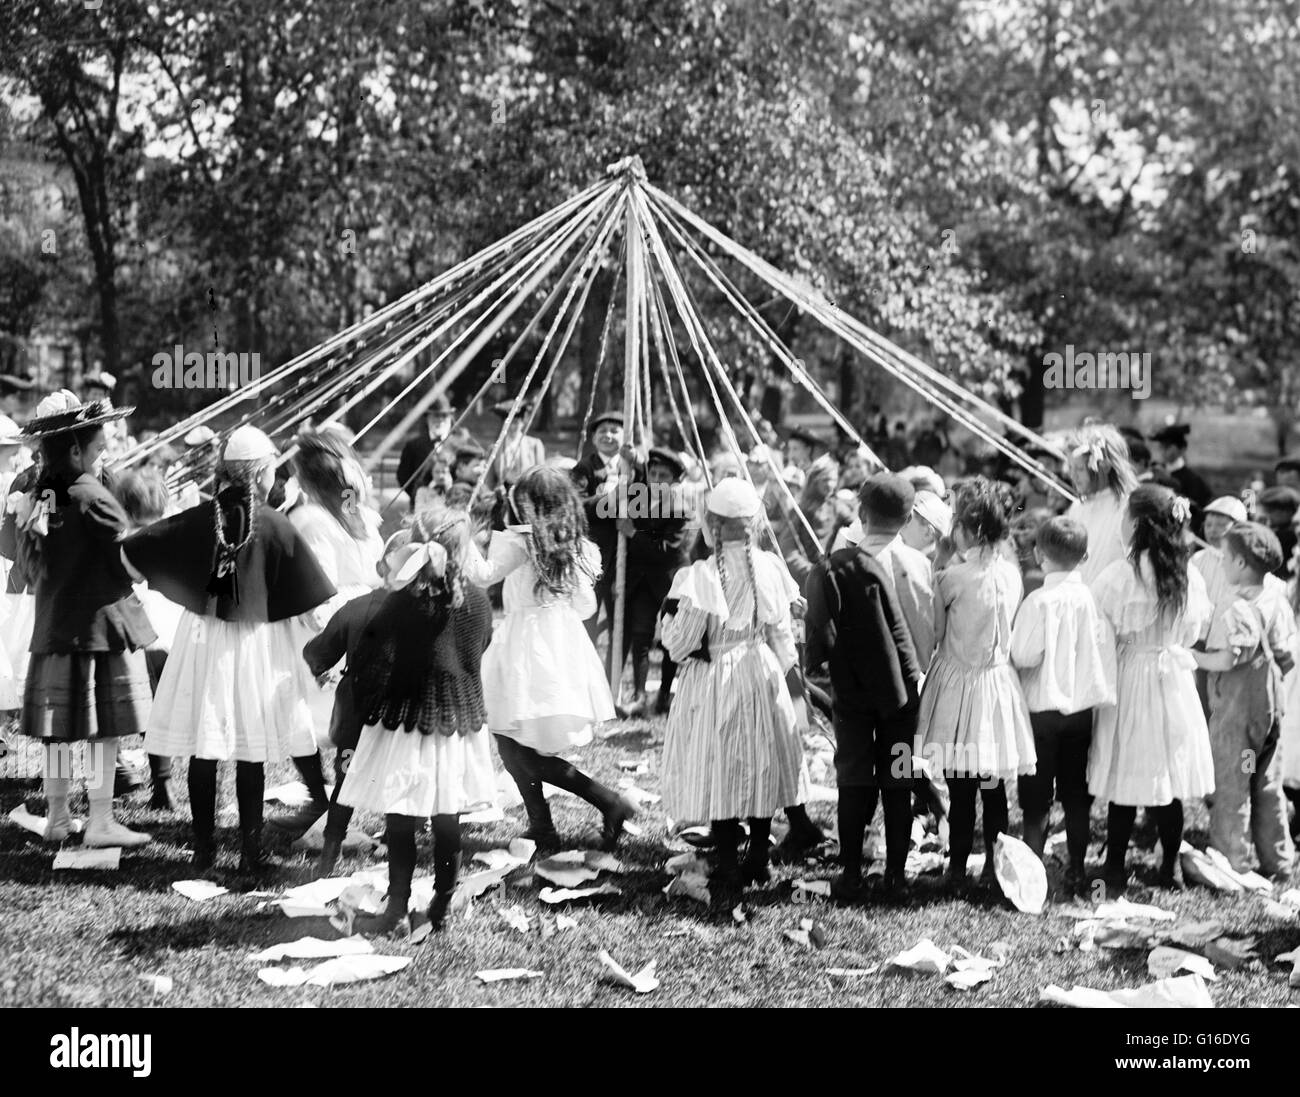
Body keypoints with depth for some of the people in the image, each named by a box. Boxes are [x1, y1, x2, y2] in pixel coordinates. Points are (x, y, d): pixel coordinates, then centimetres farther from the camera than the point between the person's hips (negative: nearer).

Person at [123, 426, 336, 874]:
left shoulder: (199, 519, -3)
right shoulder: (277, 526, -9)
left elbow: (130, 550, -2)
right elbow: (314, 603, -9)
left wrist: (154, 589, 15)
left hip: (202, 637, 2)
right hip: (258, 643, -2)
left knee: (203, 752, 8)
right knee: (251, 756, 4)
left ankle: (204, 851, 14)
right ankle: (251, 853, 10)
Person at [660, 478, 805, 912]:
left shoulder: (698, 576, -18)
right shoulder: (769, 568, -6)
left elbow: (679, 644, -13)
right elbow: (782, 636, 4)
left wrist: (669, 612, 4)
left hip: (713, 682, -4)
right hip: (762, 676, 4)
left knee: (720, 779, 2)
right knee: (761, 770, 18)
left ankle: (727, 881, 2)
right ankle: (758, 861, 33)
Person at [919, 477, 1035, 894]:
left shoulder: (952, 577, -15)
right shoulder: (1011, 573, -1)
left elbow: (934, 633, -6)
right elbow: (1008, 629, 9)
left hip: (959, 683, -5)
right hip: (998, 680, 5)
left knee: (961, 788, 3)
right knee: (995, 788, 12)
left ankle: (958, 870, 9)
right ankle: (995, 867, 18)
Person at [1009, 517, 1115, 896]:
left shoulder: (1040, 600, -16)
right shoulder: (1091, 596, -3)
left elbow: (1024, 655, -17)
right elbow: (1101, 648, 1)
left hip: (1044, 706, -4)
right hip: (1083, 705, 4)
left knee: (1037, 799, 4)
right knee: (1076, 796, 12)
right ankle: (1077, 871, 17)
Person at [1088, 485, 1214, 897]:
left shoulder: (1120, 575, -16)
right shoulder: (1189, 574, -2)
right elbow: (1198, 628, 9)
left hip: (1130, 677, -4)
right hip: (1175, 677, 4)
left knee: (1125, 785, 2)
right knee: (1170, 783, 11)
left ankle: (1115, 872, 8)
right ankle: (1169, 869, 20)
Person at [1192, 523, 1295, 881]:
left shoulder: (1238, 612, -21)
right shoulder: (1277, 599, 3)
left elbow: (1225, 660, -25)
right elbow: (1288, 656, 6)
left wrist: (1191, 656, -12)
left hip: (1236, 708, -8)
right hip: (1271, 703, 8)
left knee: (1231, 787, 2)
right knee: (1269, 786, 16)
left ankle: (1232, 863, 7)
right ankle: (1278, 862, 23)